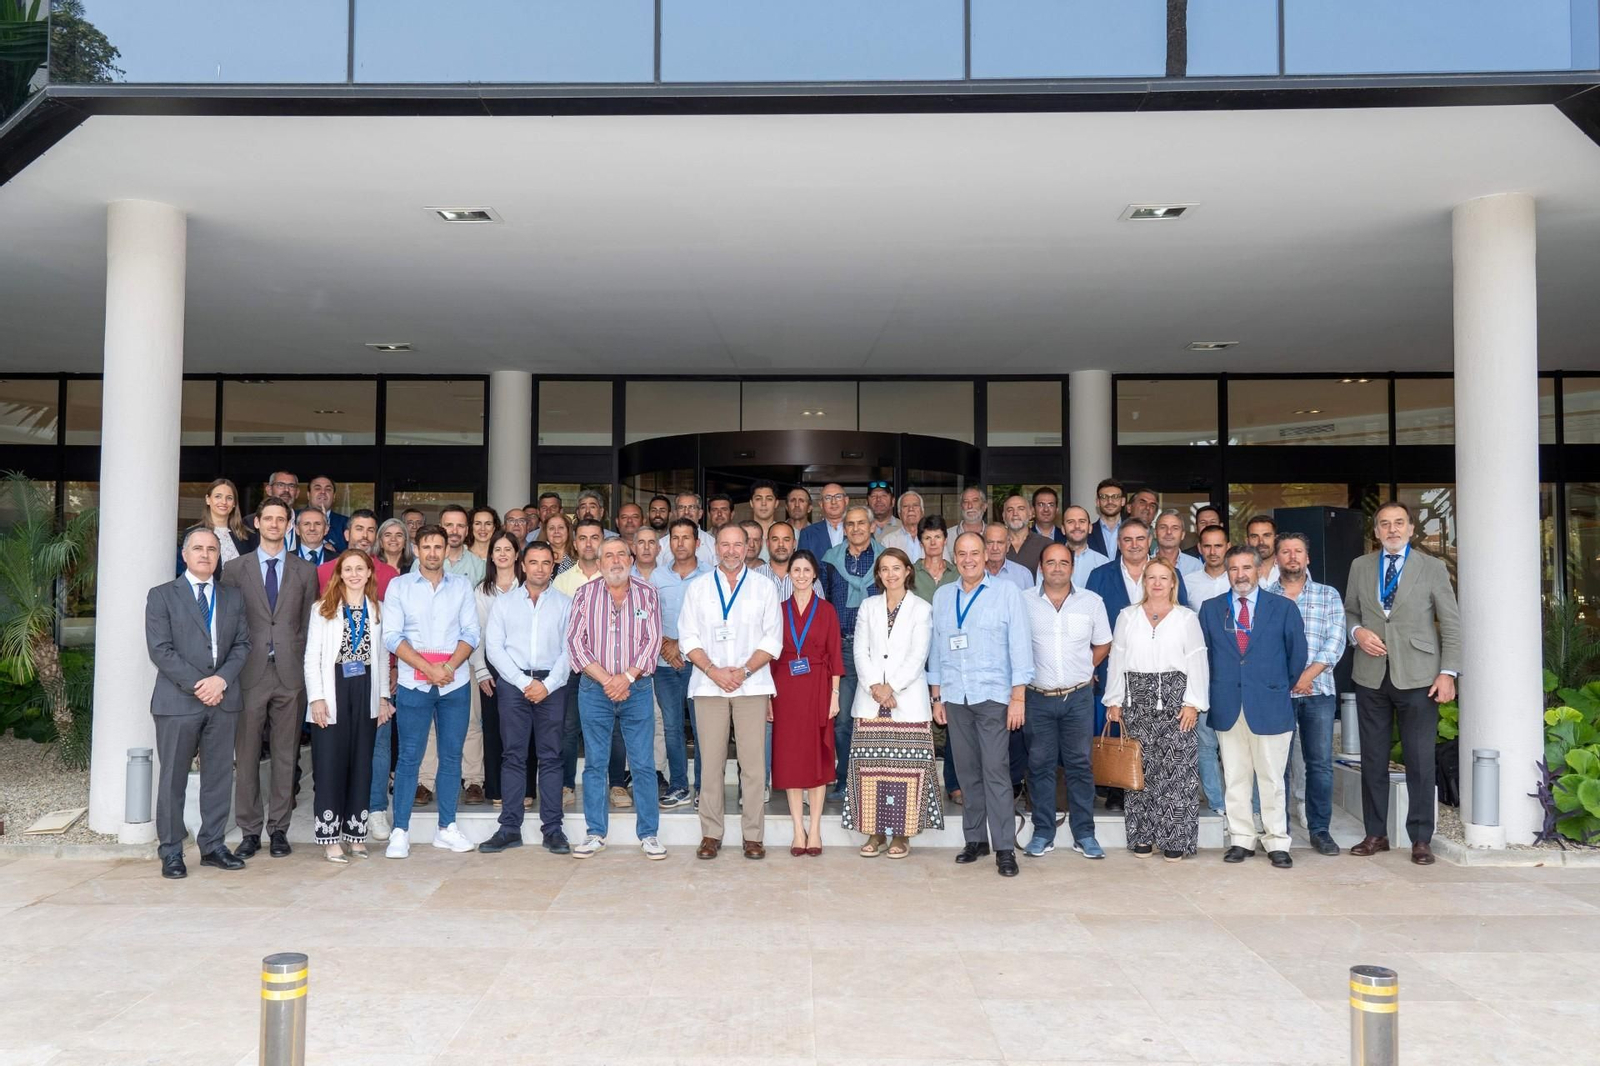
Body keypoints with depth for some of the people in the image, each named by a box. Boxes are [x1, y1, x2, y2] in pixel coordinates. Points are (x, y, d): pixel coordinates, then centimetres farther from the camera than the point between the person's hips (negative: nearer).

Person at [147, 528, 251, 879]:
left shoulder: (232, 598, 14)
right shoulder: (162, 596, 1)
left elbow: (242, 644, 8)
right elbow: (160, 650, -7)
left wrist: (221, 679, -9)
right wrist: (196, 685, -14)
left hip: (223, 700, 4)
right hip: (177, 701, -4)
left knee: (219, 775, 7)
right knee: (173, 778, 2)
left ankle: (212, 845, 16)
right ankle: (171, 852, 11)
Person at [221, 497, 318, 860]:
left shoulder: (305, 571, 9)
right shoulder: (235, 569, 7)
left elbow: (309, 624, 9)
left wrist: (305, 667, 2)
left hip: (291, 674, 1)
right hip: (250, 674, -1)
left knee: (285, 756, 5)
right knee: (246, 755, 2)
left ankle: (278, 828, 14)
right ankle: (250, 830, 12)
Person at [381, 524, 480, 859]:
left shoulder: (462, 585, 9)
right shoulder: (399, 586, 4)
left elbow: (471, 633, 4)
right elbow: (392, 637, -4)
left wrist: (450, 666, -13)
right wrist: (428, 668, -13)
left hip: (456, 682, 2)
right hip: (414, 684, -2)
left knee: (452, 755, 6)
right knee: (409, 757, -1)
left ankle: (447, 828, 15)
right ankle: (400, 831, 6)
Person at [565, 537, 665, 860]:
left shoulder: (647, 595, 5)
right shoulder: (585, 595, 5)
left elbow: (652, 641, -2)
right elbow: (575, 642, -3)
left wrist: (627, 677, -14)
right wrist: (605, 679, -11)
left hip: (637, 688, 0)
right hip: (594, 690, 1)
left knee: (644, 764, 0)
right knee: (595, 764, 5)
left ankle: (648, 834, 8)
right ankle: (595, 834, 14)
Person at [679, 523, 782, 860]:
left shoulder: (764, 588, 9)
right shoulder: (697, 588, 11)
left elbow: (773, 638, 4)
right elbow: (688, 637, 6)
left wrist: (744, 670, -10)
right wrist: (713, 671, -9)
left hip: (751, 684, -1)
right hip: (708, 684, 1)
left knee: (753, 763, -2)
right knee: (711, 762, 1)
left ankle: (753, 835, 5)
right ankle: (711, 834, 9)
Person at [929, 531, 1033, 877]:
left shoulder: (1007, 592, 2)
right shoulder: (942, 596, 13)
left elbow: (1020, 645, -1)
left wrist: (1018, 696, -7)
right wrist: (936, 697, 12)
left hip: (993, 696, -3)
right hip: (954, 697, 4)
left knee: (996, 771, -7)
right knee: (968, 771, 6)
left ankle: (1005, 848, -2)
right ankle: (975, 839, 16)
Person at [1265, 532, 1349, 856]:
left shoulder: (1329, 595, 11)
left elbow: (1335, 642, 1)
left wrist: (1307, 676, -12)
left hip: (1318, 690, 1)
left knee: (1320, 762, 1)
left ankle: (1320, 829, 12)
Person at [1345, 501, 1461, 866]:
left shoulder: (1432, 568, 2)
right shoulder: (1360, 566, 10)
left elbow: (1451, 625, 1)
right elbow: (1349, 611, 18)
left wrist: (1448, 673, -7)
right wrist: (1357, 631, -5)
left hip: (1417, 678, -2)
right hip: (1371, 677, 3)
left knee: (1420, 762, 1)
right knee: (1373, 760, 8)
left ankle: (1421, 839, 11)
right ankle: (1376, 834, 18)